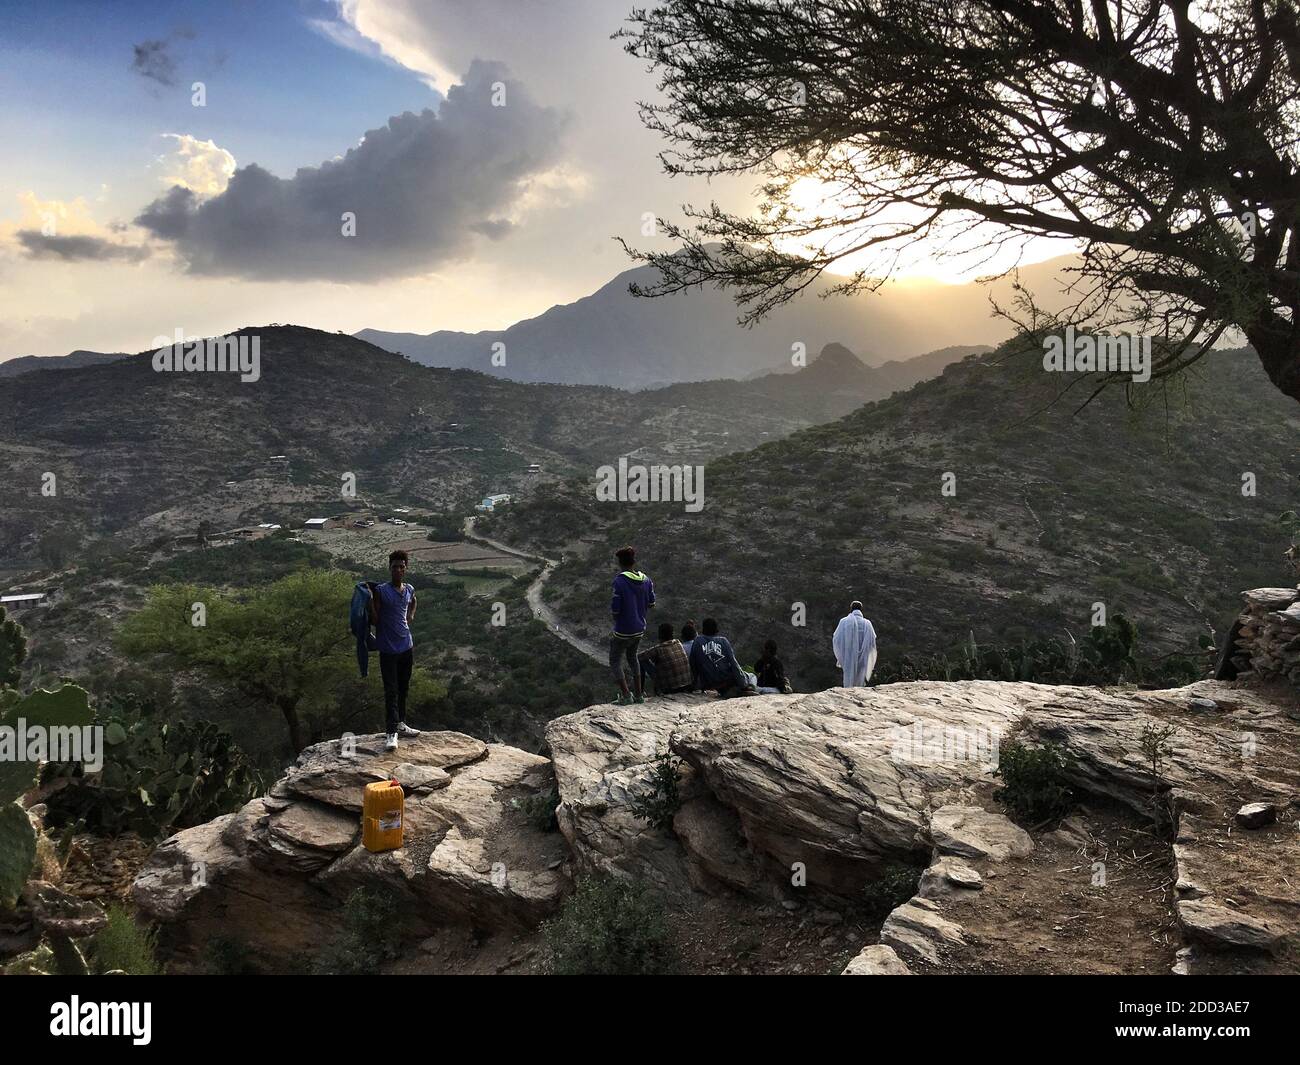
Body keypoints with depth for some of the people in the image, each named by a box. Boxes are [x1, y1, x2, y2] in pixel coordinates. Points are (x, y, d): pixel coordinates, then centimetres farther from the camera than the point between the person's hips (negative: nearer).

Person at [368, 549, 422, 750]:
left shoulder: (409, 590, 6)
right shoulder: (380, 591, -10)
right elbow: (374, 621, -11)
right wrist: (370, 600, -21)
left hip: (406, 647, 6)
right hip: (388, 649, -6)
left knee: (403, 689, 16)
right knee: (391, 692, -7)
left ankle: (400, 724, 29)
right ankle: (391, 733, -7)